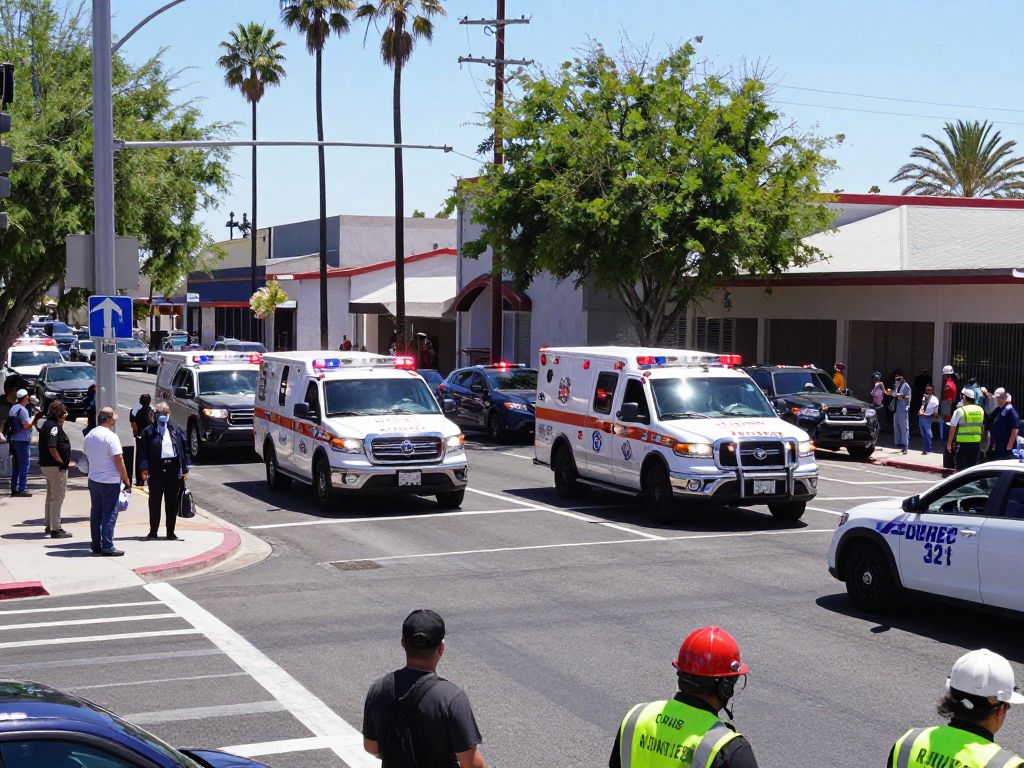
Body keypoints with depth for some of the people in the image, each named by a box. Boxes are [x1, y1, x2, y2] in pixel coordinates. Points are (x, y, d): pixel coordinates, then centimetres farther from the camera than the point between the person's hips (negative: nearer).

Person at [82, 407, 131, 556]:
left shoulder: (89, 436, 8)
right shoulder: (110, 436, -15)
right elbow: (119, 460, -17)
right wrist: (126, 480, -10)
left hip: (93, 480, 7)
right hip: (110, 481, -7)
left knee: (95, 513, 11)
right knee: (109, 514, -2)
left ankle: (96, 546, 14)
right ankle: (107, 547, -3)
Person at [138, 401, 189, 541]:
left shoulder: (176, 430, 10)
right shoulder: (149, 431, 3)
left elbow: (184, 449, 9)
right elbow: (143, 451, -1)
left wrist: (185, 468, 3)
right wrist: (144, 468, -12)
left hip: (173, 469, 2)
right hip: (156, 470, -2)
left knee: (172, 503, 6)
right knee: (154, 502, 6)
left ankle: (171, 533, 14)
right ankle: (153, 531, 17)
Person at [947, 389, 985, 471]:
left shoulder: (960, 411, -10)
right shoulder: (980, 410, 6)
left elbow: (953, 428, -6)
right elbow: (981, 427, 13)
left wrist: (949, 443, 2)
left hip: (963, 444, -5)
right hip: (976, 443, 5)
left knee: (960, 468, 2)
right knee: (972, 467, 11)